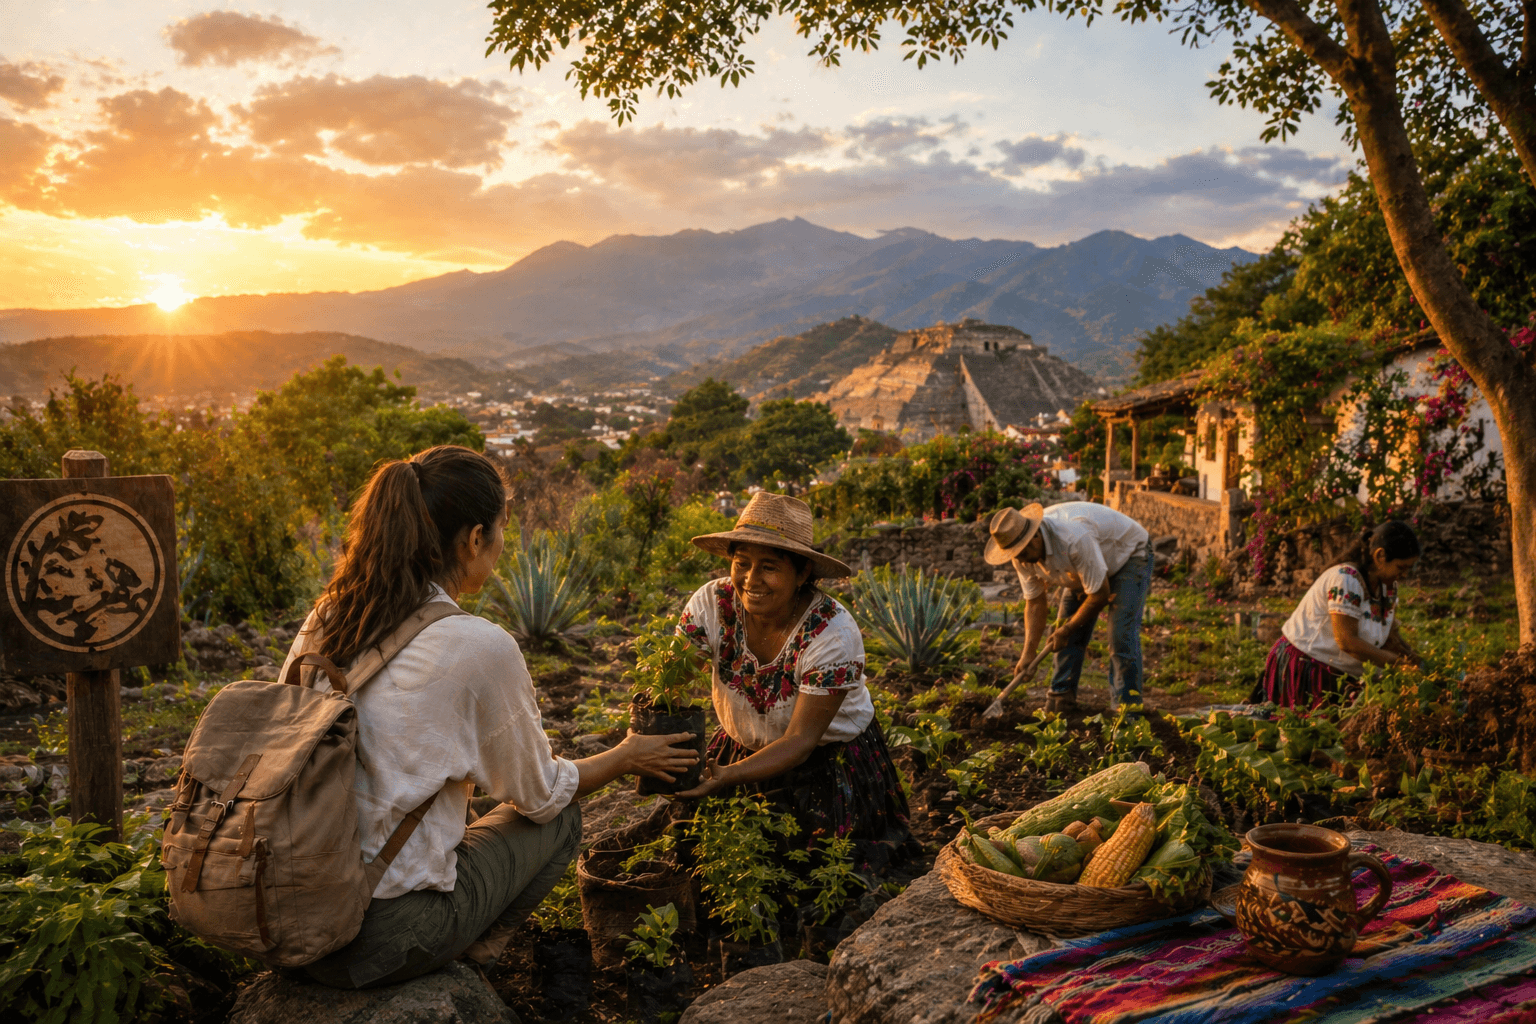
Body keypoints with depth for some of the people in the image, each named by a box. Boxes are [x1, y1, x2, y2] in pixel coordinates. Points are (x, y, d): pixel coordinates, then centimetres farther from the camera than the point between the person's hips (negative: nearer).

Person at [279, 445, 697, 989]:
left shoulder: (325, 618, 0)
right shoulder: (480, 647, -17)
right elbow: (540, 796, -3)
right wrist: (628, 757, 15)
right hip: (382, 937, -6)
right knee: (560, 820, 15)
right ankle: (466, 957, 9)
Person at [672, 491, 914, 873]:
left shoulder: (833, 634, -29)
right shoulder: (713, 603, -19)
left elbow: (799, 741, -28)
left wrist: (724, 777, -41)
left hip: (830, 760, -3)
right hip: (743, 751, 4)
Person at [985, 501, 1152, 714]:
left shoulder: (1074, 539, -42)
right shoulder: (1022, 555, -18)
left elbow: (1100, 595, -32)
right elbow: (1034, 603, -8)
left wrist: (1066, 630, -19)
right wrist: (1028, 653, -18)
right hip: (1085, 569, 7)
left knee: (1121, 637, -17)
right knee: (1069, 636, -1)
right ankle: (1061, 699, 9)